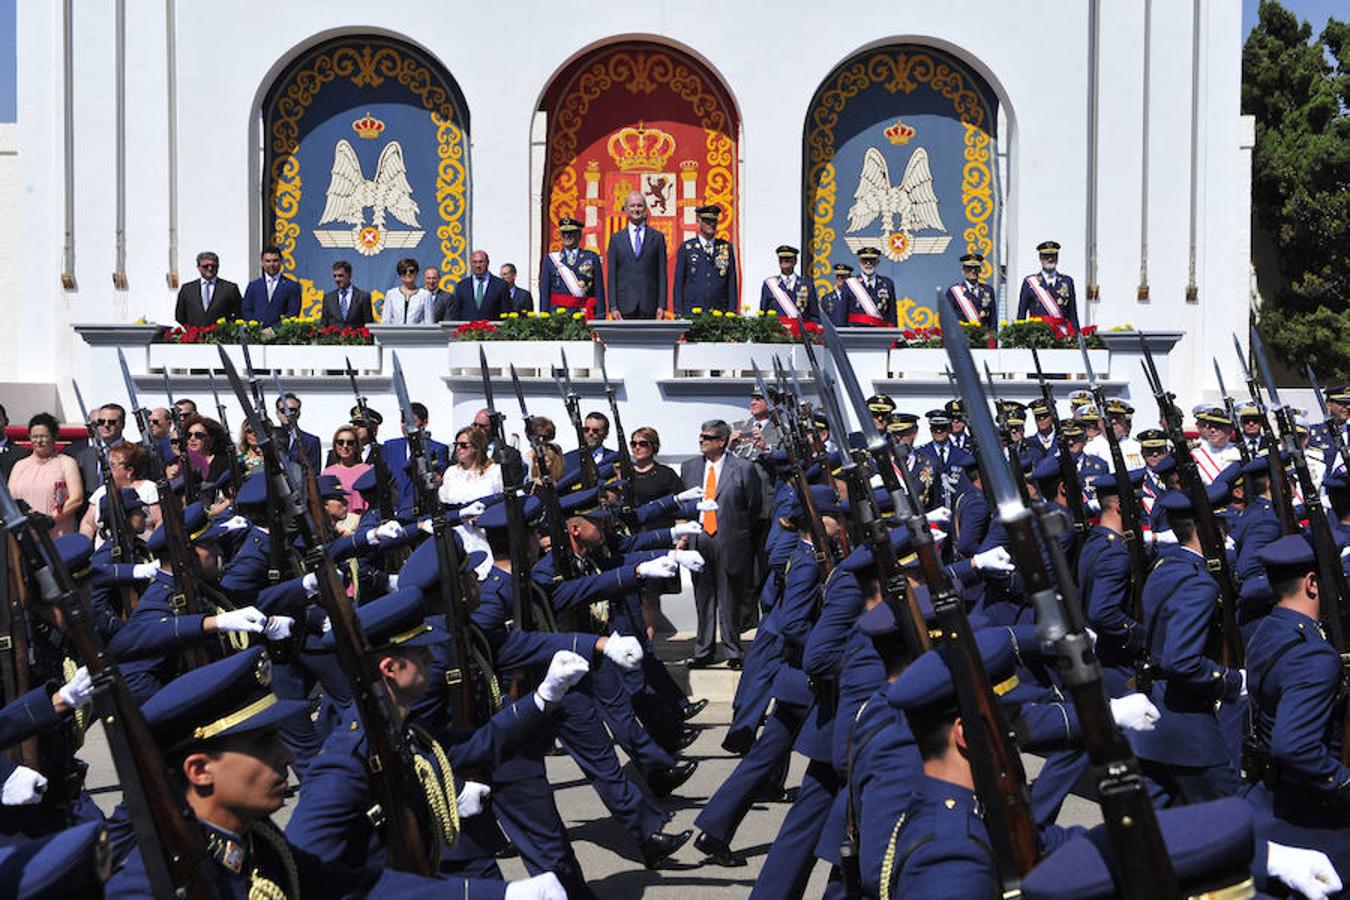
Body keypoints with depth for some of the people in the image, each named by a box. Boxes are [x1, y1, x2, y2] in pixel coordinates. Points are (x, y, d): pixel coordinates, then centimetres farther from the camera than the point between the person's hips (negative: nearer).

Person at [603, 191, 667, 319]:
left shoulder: (657, 237, 8)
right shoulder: (616, 238, 10)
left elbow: (662, 274, 5)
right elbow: (611, 275, 6)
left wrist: (661, 305, -3)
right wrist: (612, 307, -3)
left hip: (649, 306, 0)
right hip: (625, 306, 0)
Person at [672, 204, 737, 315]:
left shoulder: (727, 248, 11)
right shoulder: (686, 248, 7)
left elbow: (732, 282, 10)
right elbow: (678, 283, 6)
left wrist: (732, 312, 3)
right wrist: (679, 313, -1)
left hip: (720, 312, 1)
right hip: (692, 313, -1)